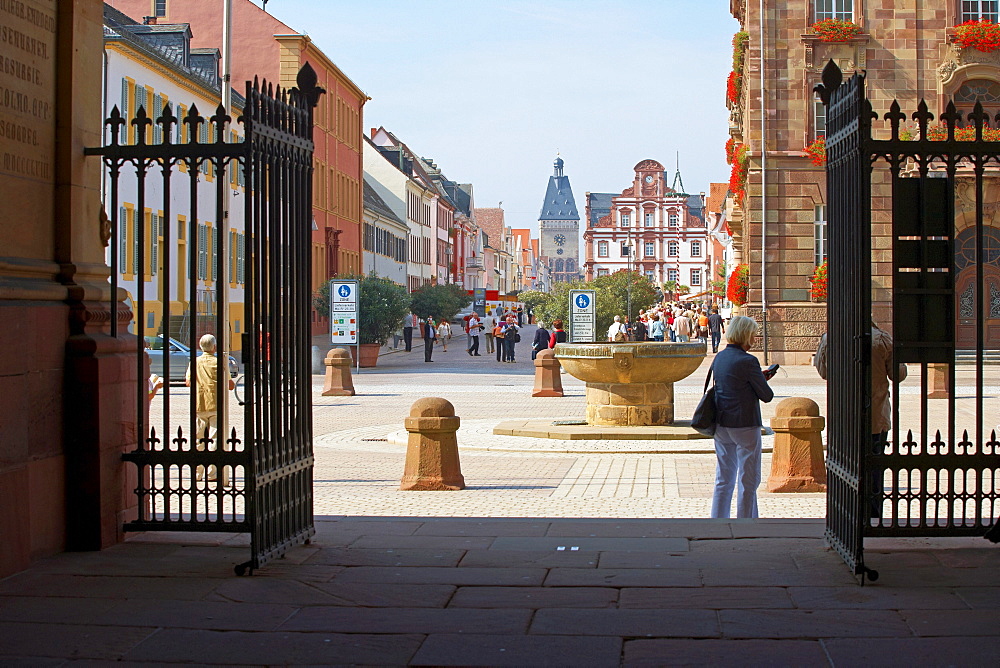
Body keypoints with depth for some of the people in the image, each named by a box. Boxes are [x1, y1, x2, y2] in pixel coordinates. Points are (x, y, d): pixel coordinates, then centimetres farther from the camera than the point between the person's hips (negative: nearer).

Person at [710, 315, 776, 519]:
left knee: (724, 479, 14)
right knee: (748, 481, 3)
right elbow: (767, 395, -11)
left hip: (721, 425, 7)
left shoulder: (719, 358, 6)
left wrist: (760, 377, 13)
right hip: (745, 426, -7)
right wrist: (764, 381, 9)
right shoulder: (748, 361, -17)